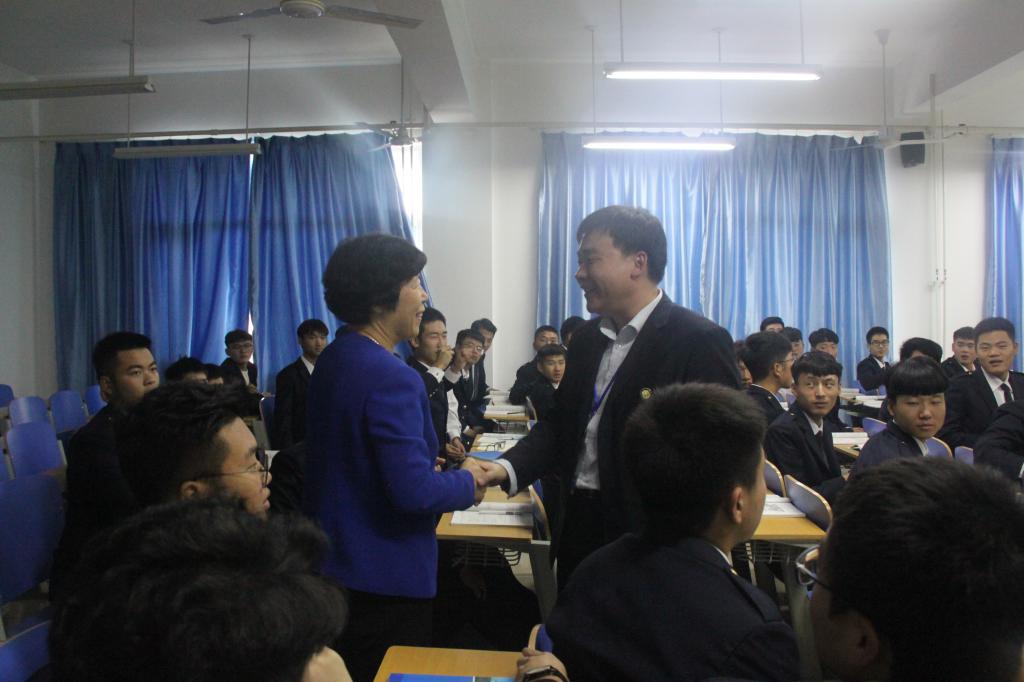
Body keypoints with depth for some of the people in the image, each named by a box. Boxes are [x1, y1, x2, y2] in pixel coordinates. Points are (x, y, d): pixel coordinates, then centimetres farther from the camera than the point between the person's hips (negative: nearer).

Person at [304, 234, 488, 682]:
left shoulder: (333, 359, 5)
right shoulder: (392, 379, -25)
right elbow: (414, 491, -29)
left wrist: (436, 462, 11)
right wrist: (467, 482, -11)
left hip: (334, 561, 9)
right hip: (384, 577, -9)